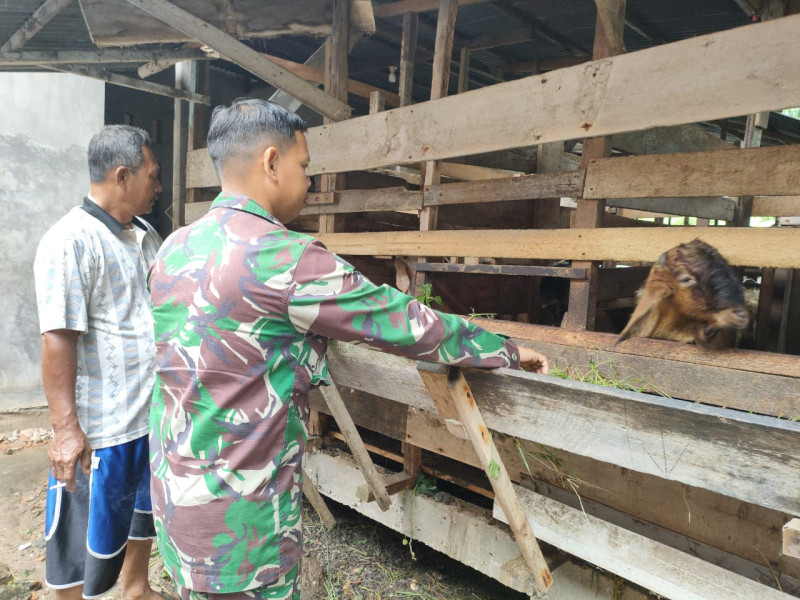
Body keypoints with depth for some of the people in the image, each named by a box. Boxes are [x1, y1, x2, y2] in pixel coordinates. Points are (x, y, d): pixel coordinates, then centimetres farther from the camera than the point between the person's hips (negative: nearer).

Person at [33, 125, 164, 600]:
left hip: (154, 414, 9)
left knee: (144, 512, 25)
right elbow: (58, 341, -21)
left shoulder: (147, 237, 8)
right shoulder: (70, 242, -17)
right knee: (86, 541, 10)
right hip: (100, 429, -8)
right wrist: (66, 429, -22)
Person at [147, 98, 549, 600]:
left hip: (174, 493, 8)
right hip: (238, 519, -8)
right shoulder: (284, 258, -24)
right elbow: (405, 323, -18)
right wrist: (507, 350, -4)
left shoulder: (175, 248, 2)